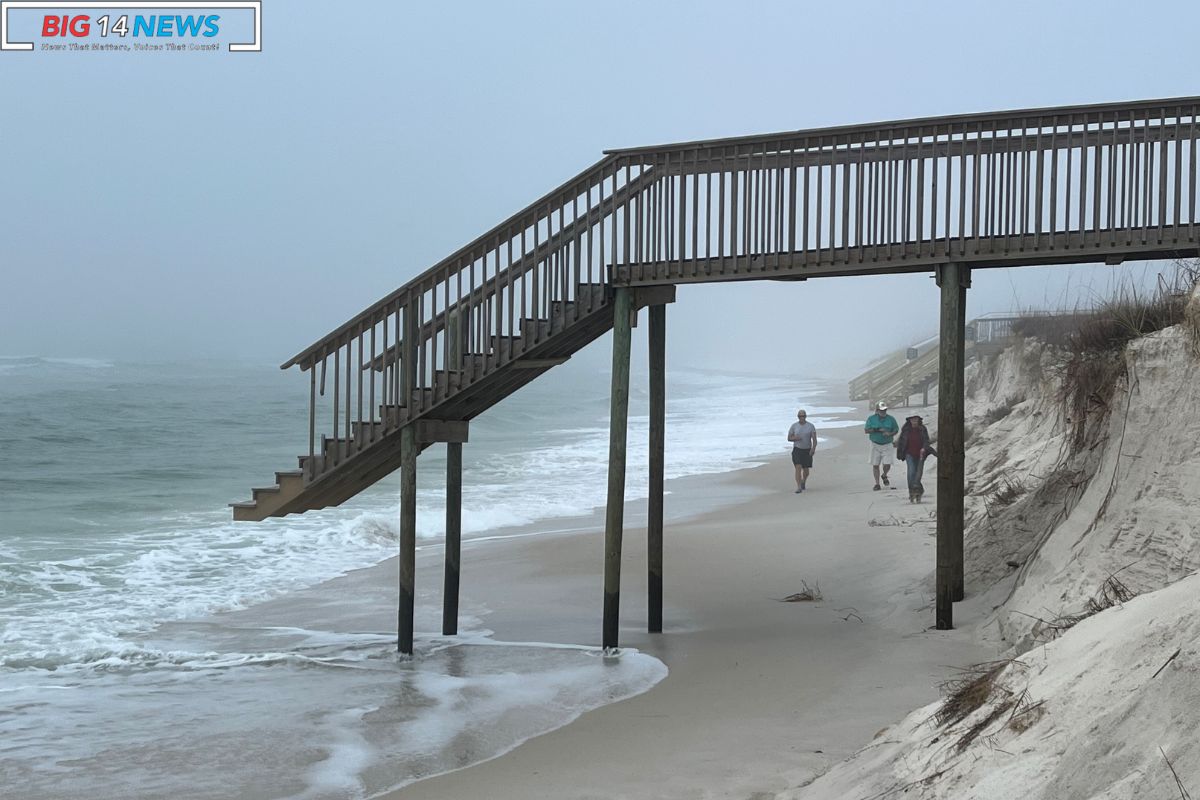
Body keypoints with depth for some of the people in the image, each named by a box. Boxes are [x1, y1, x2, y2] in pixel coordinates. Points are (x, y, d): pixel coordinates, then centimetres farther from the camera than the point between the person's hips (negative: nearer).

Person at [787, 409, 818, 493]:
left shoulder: (811, 426, -5)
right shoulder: (794, 426, -2)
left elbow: (814, 439, -11)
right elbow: (789, 438, 3)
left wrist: (813, 448, -27)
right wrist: (795, 438, -19)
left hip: (807, 451, 1)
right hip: (797, 450, -1)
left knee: (806, 470, 10)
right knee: (798, 468, -17)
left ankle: (803, 481, 43)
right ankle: (799, 487, -18)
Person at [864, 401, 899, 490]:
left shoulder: (891, 419, 1)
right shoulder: (871, 419, -1)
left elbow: (896, 430, 8)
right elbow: (866, 430, -7)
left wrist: (890, 434, -13)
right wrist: (878, 430, -19)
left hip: (887, 445, 0)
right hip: (875, 445, 0)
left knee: (887, 465, -7)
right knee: (875, 465, 2)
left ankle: (884, 476, 27)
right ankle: (877, 484, 14)